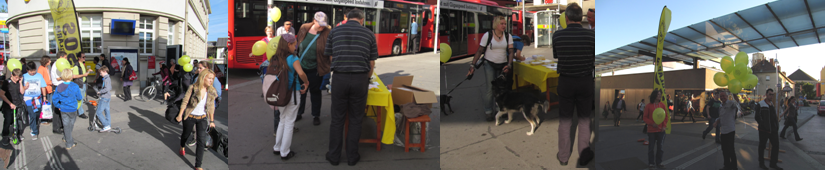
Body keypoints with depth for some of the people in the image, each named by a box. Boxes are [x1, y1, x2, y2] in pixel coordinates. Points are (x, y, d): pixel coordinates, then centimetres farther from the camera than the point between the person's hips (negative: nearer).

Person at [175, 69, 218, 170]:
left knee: (202, 141, -5)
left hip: (202, 118, 2)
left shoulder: (211, 92, -6)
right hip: (190, 117, -2)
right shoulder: (193, 88, -16)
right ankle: (182, 147, 59)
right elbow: (185, 102, -11)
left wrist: (212, 121, 7)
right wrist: (180, 115, -11)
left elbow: (211, 107, 4)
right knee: (186, 134, 22)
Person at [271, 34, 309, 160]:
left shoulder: (275, 58, 4)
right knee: (289, 122, 5)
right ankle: (284, 152, 12)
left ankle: (277, 147, 28)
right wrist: (306, 83, -10)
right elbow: (301, 73, -29)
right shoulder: (293, 58, -15)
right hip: (292, 93, -6)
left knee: (283, 120, 22)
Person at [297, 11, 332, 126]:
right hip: (301, 66, 3)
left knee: (315, 91, 9)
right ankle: (298, 113, 31)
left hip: (315, 69, -3)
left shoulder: (327, 33, -12)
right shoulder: (304, 29, -3)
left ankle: (316, 115, 24)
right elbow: (297, 45, 8)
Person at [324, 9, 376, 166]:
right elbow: (371, 64, 8)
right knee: (355, 120, 11)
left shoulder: (335, 31, 8)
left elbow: (330, 58, 9)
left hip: (339, 78, 1)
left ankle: (334, 156, 20)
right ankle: (352, 157, 18)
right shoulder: (369, 33, 7)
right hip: (360, 79, 0)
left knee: (337, 119, 11)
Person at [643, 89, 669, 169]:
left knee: (660, 148, 6)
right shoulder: (648, 106, -5)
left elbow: (666, 116, 5)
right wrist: (652, 123, -17)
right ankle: (651, 163, 19)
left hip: (661, 130, 2)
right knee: (651, 147, 7)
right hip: (651, 130, -2)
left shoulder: (662, 105, 2)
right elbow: (645, 118, -3)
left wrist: (664, 126, -6)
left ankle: (658, 162, 19)